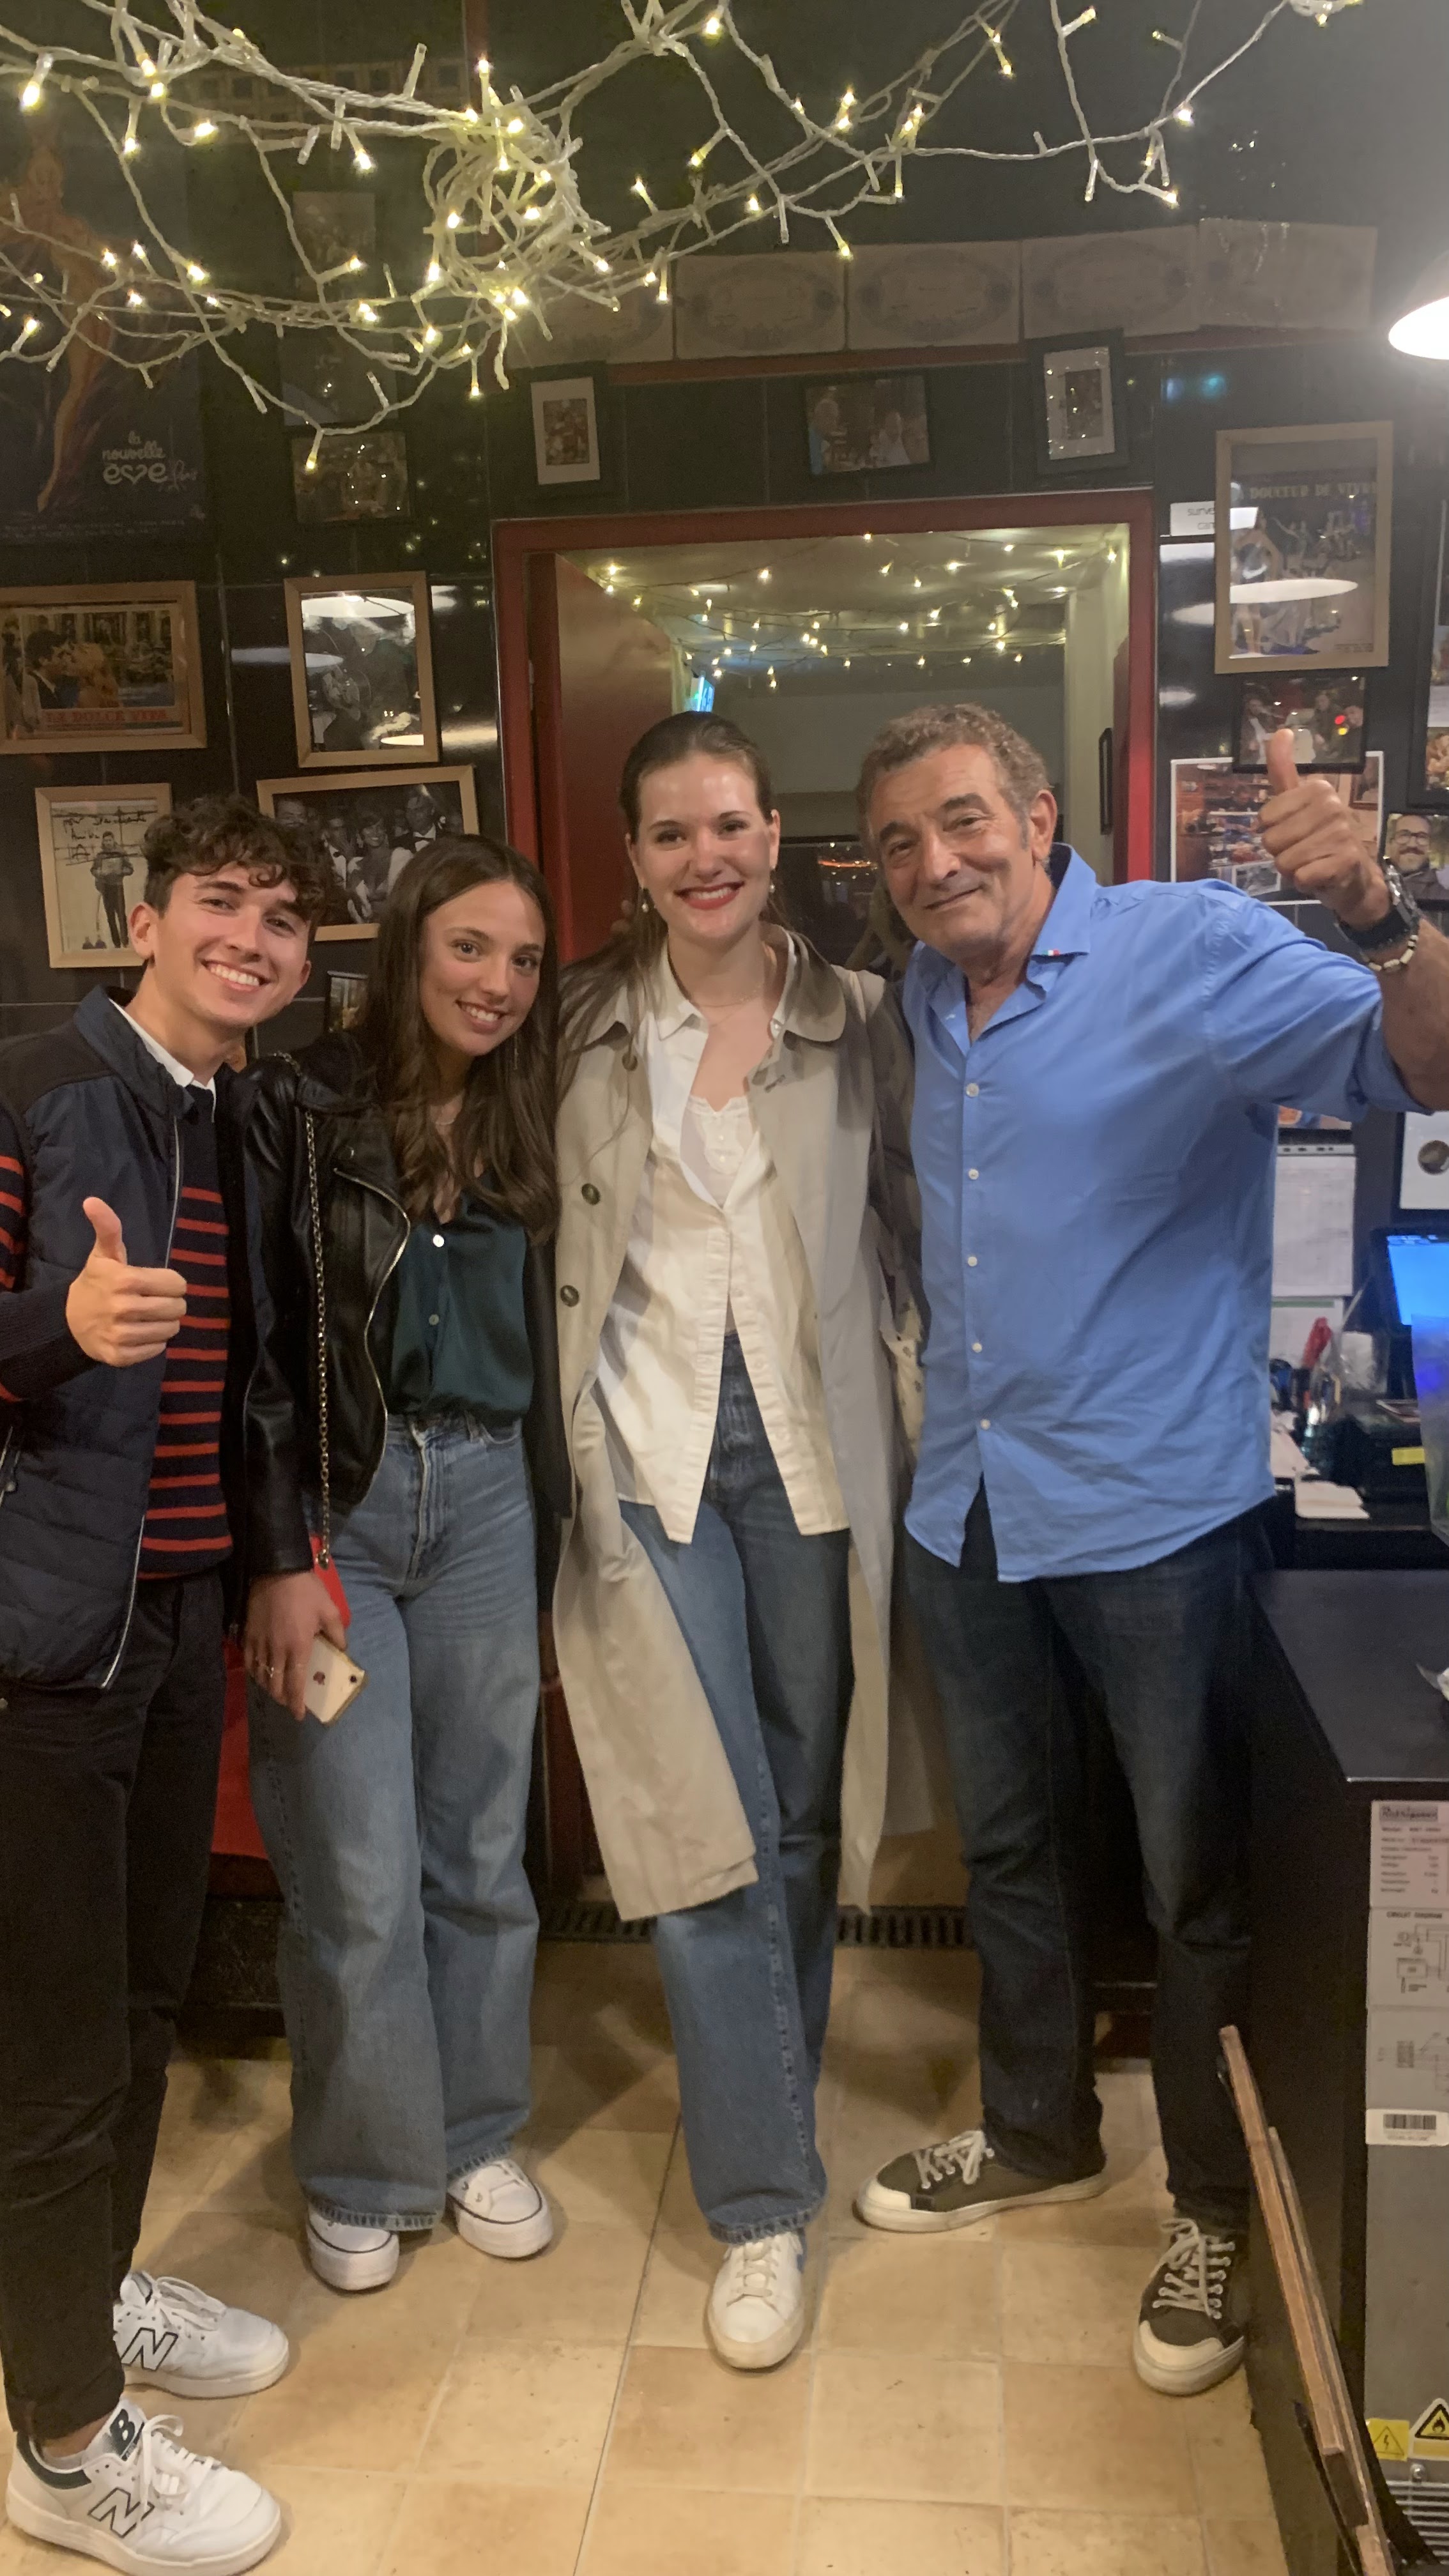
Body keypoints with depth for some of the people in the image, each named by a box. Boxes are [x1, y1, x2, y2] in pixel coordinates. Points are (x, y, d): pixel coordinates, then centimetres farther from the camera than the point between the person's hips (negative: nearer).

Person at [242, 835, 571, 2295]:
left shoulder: (525, 1131, 10)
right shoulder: (305, 1105, -5)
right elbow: (257, 1341, -8)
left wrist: (568, 1520, 11)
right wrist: (278, 1555, -12)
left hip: (483, 1501, 4)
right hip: (332, 1505, -4)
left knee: (480, 1852, 11)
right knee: (358, 1873, 0)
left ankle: (475, 2137, 32)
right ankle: (363, 2176, 23)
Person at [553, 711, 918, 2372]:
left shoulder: (857, 1021, 2)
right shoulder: (588, 1027, 4)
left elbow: (914, 1223, 7)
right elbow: (562, 1246, 7)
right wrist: (563, 1457, 3)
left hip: (810, 1439, 1)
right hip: (650, 1446, 0)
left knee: (804, 1806, 12)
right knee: (706, 1825, -2)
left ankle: (768, 2101, 37)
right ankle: (762, 2203, 11)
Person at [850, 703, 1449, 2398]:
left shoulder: (1191, 951, -13)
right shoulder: (922, 1002, 8)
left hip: (1154, 1509, -6)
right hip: (967, 1506, 7)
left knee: (1200, 1881, 9)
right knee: (1009, 1846, 21)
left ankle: (1218, 2214, 31)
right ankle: (1037, 2136, 43)